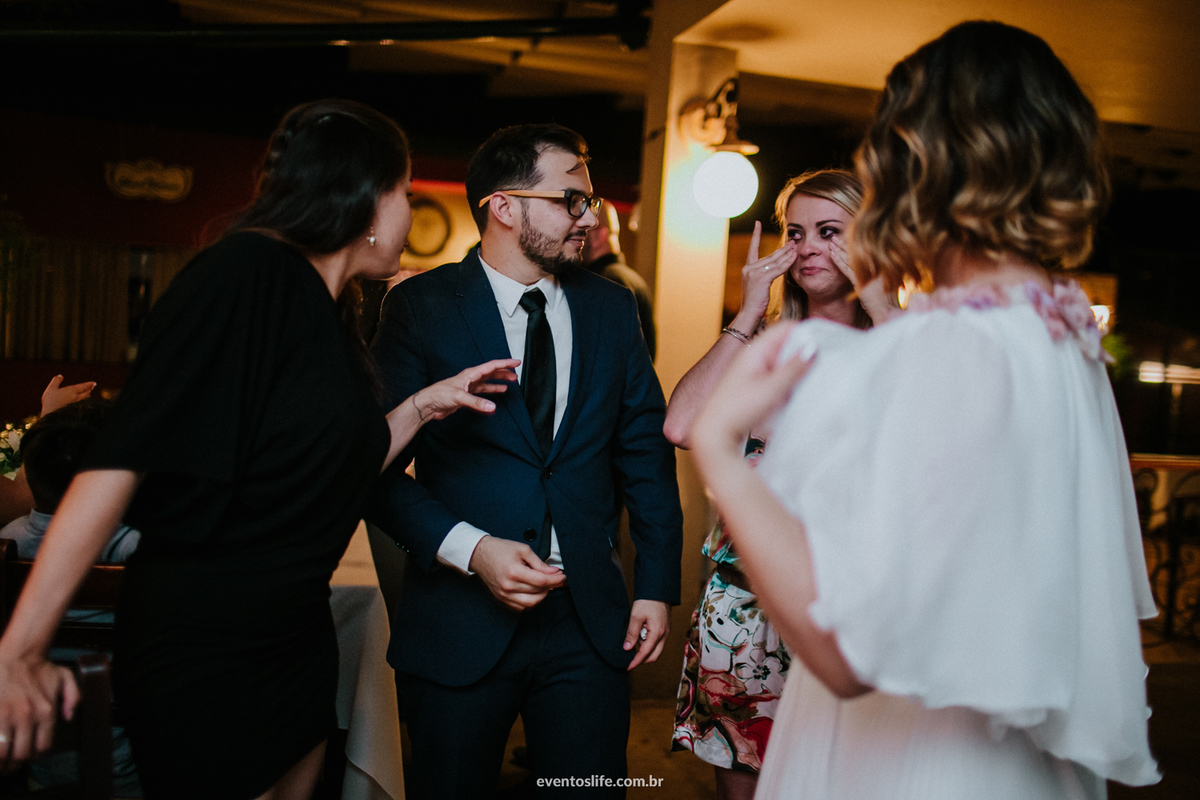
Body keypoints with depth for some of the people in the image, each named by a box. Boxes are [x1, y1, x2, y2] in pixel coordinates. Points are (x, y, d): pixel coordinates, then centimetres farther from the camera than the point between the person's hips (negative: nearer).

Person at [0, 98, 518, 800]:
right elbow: (123, 457, -24)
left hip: (298, 636, 9)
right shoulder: (249, 271, -17)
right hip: (203, 651, -9)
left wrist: (425, 404, 5)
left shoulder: (331, 315, 8)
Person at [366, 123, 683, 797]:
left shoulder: (612, 307, 6)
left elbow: (646, 452, 8)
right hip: (460, 617, -2)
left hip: (591, 618, 3)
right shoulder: (420, 307, -4)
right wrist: (470, 549, -19)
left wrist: (657, 587, 4)